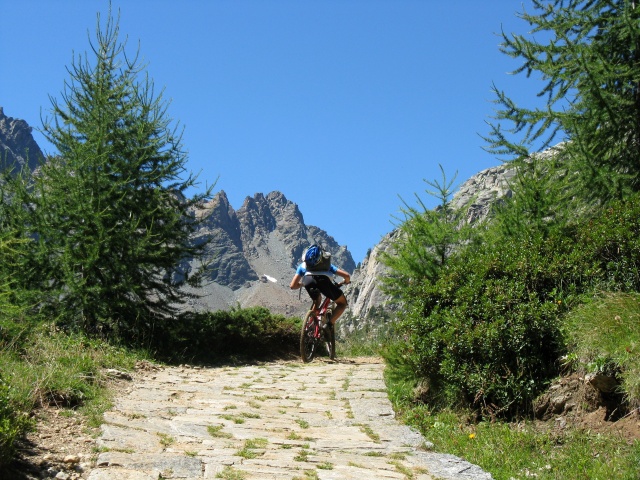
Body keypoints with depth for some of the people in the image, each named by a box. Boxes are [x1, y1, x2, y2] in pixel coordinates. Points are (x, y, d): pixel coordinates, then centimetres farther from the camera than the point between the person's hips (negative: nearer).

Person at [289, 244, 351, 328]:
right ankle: (329, 323, 1)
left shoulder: (303, 265, 38)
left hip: (308, 280, 2)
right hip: (323, 280, -2)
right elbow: (346, 275, 28)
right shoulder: (328, 264, 39)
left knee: (316, 300, 36)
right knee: (342, 302, 22)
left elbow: (293, 286, 31)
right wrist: (346, 281, 52)